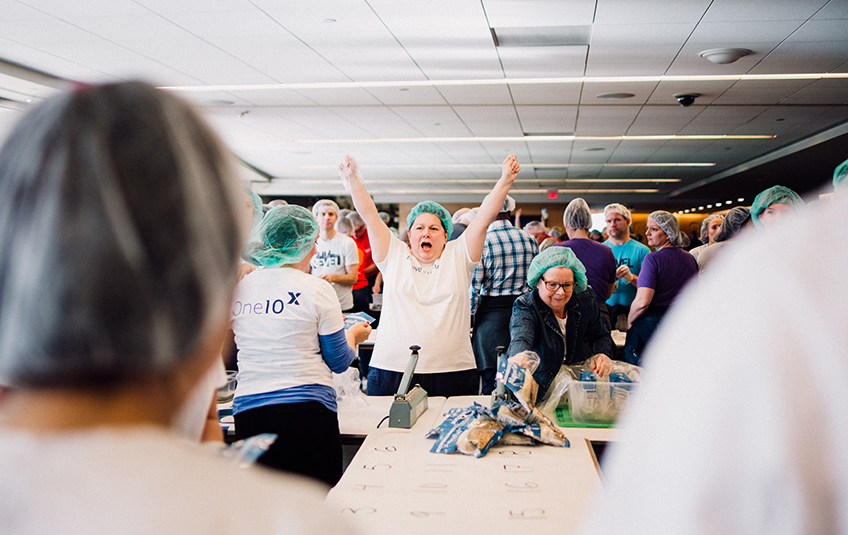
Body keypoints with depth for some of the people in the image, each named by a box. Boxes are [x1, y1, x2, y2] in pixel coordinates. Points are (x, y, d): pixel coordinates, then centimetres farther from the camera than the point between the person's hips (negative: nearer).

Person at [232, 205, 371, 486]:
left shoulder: (238, 289, 6)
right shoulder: (317, 289, -8)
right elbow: (339, 362, -1)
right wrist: (353, 335, 20)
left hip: (247, 411, 5)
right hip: (306, 409, -4)